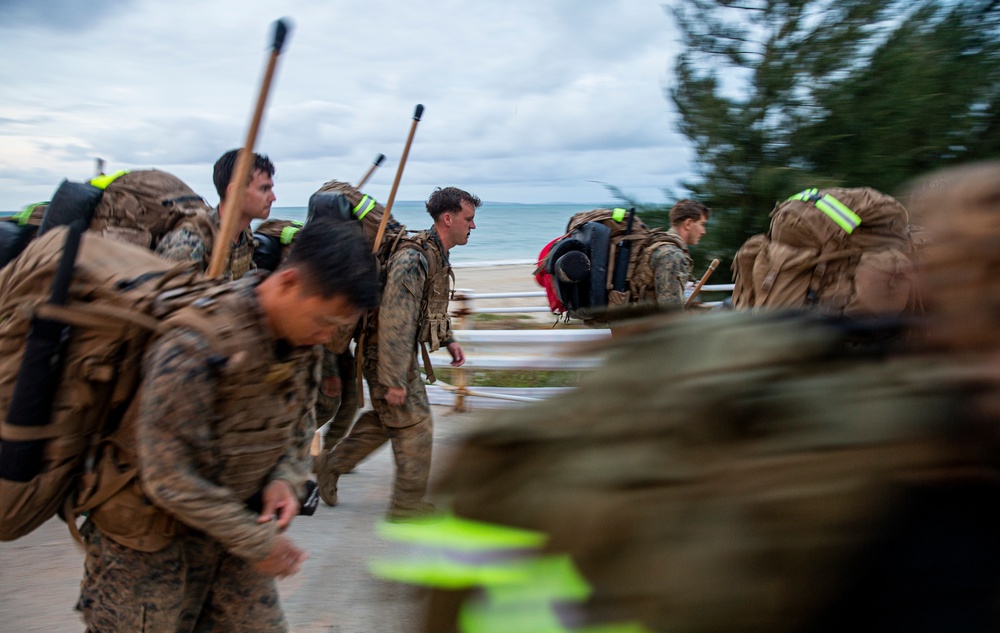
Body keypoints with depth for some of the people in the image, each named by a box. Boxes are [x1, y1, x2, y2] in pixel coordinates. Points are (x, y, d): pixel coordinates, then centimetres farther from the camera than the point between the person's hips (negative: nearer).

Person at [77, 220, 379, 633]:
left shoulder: (303, 338, -7)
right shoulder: (195, 346, -30)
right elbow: (168, 476, -27)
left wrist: (285, 478, -12)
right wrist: (257, 542, -20)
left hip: (229, 525, 6)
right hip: (152, 540, -6)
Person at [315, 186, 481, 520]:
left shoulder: (437, 255, 7)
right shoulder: (413, 259, -27)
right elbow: (394, 321, -30)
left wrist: (447, 339, 16)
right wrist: (393, 380, -30)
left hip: (402, 351, 10)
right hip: (386, 353, -10)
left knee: (386, 418, 19)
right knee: (414, 424, -2)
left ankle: (332, 464, 32)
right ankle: (409, 504, 12)